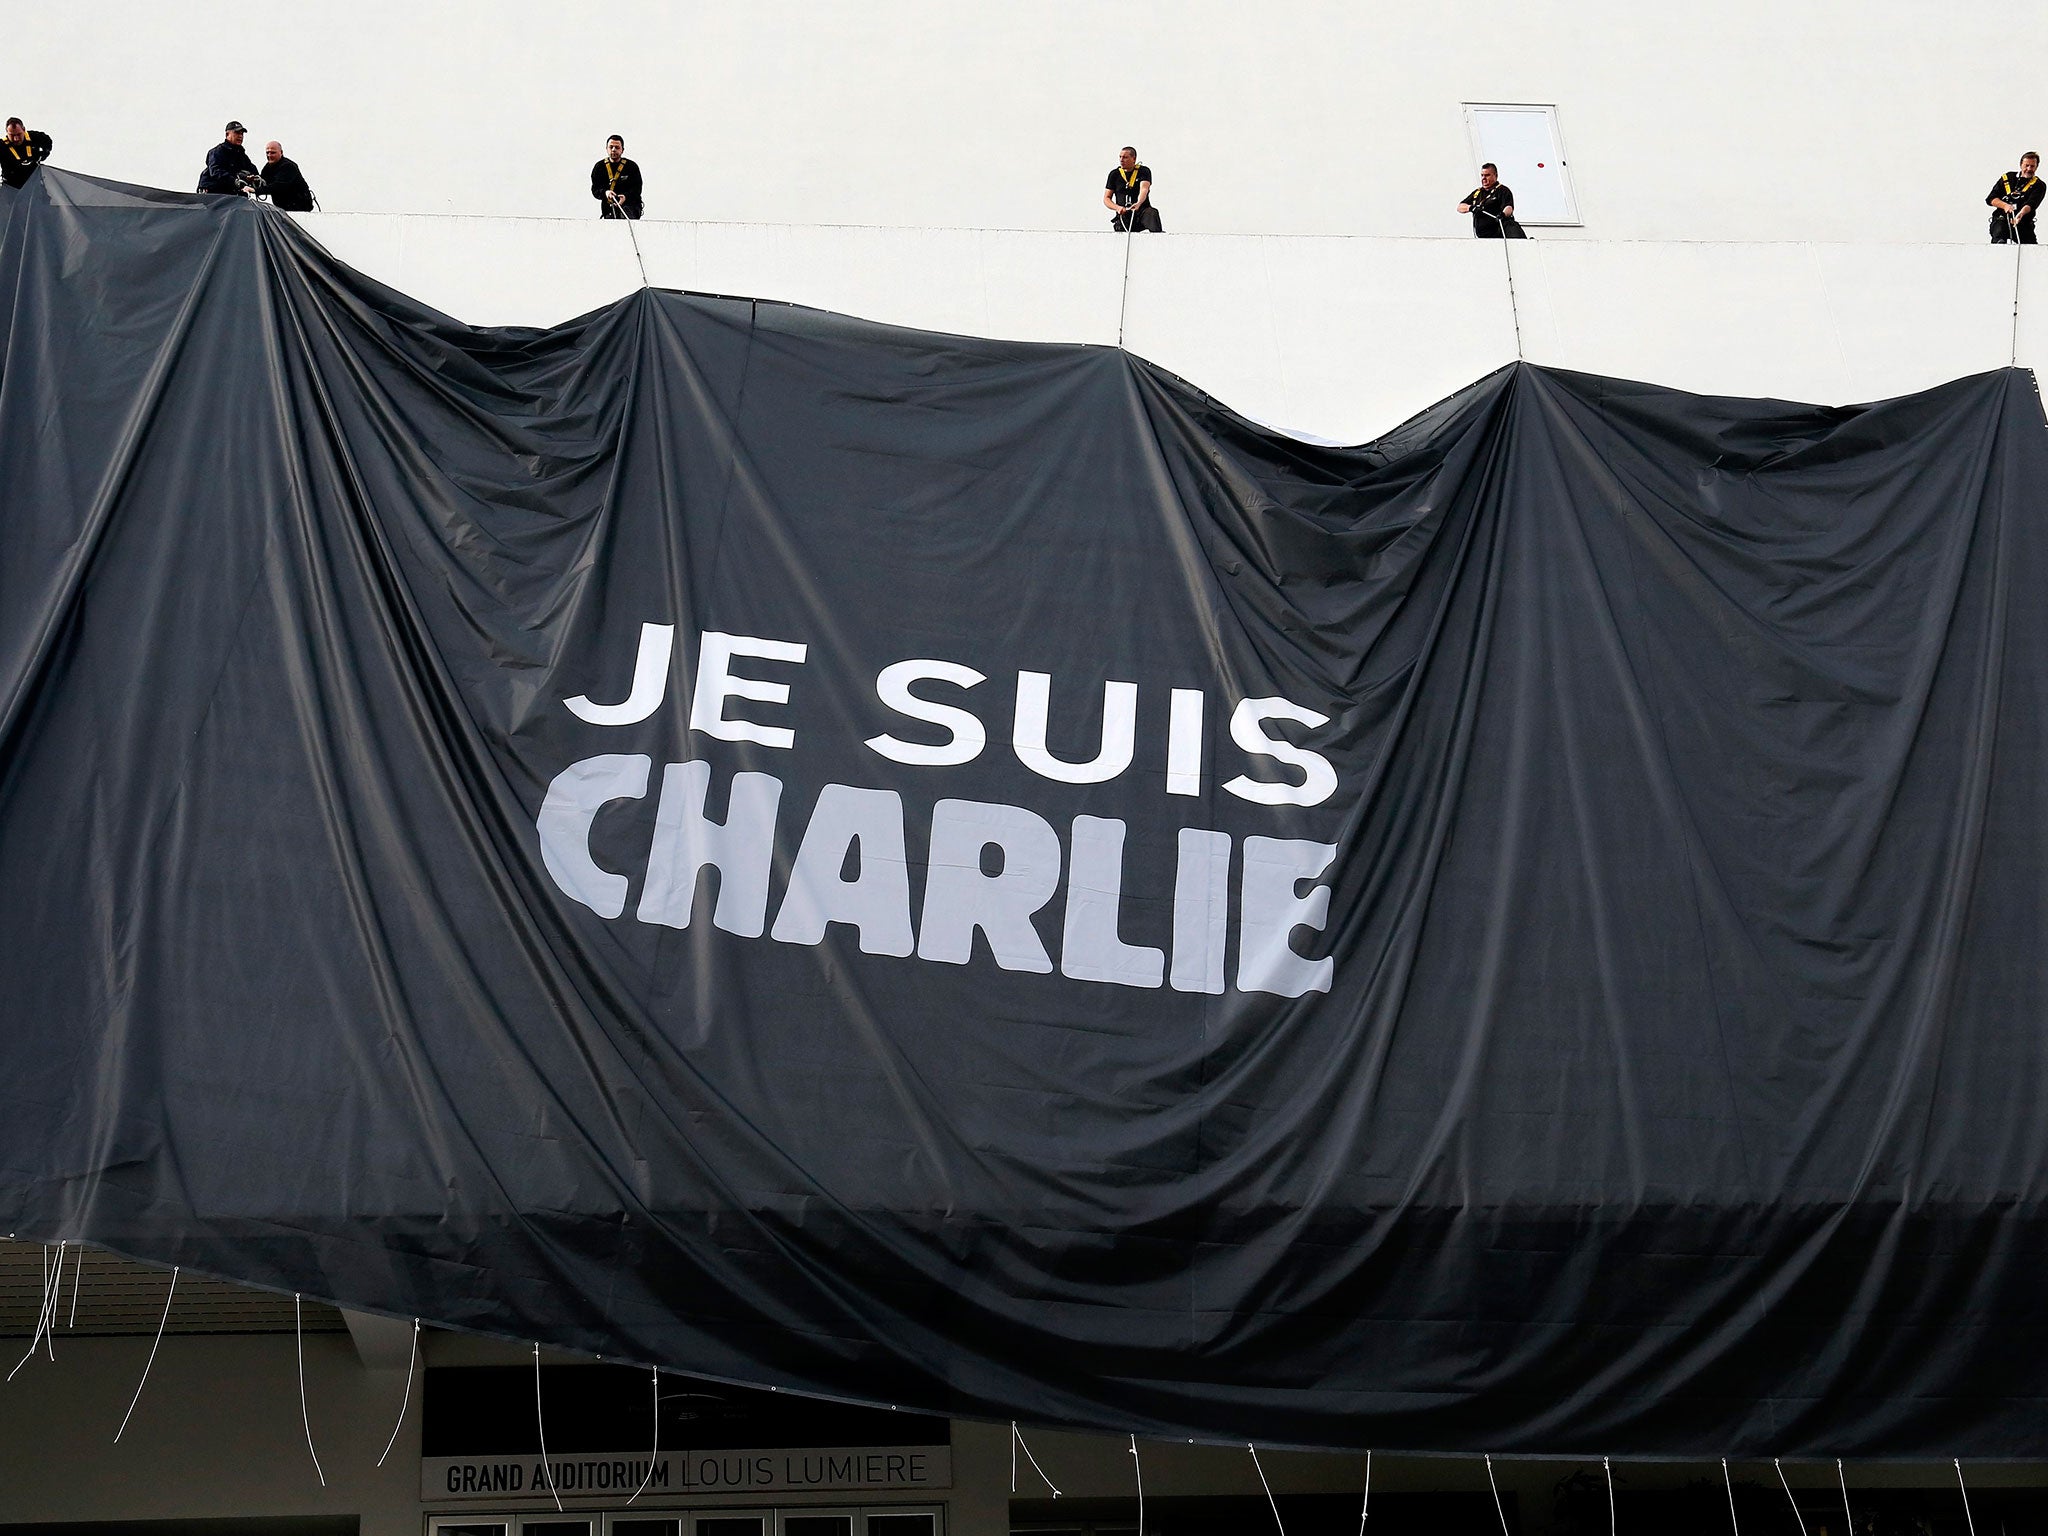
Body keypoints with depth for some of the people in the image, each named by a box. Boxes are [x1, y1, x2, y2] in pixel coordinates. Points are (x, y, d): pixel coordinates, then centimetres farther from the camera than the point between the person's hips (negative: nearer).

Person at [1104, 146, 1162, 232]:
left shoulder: (1144, 171, 3)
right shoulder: (1114, 174, 10)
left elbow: (1144, 189, -16)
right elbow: (1106, 199, 10)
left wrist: (1138, 204, -39)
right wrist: (1117, 208, -12)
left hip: (1142, 211, -2)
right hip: (1123, 215, 2)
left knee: (1153, 213, -34)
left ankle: (1158, 234, -54)